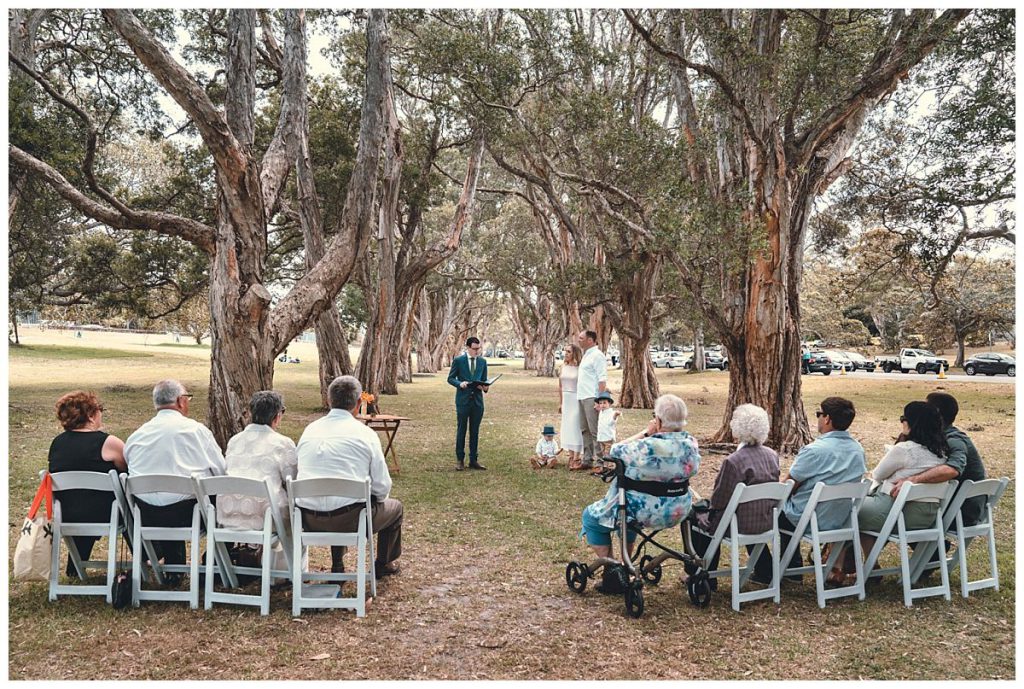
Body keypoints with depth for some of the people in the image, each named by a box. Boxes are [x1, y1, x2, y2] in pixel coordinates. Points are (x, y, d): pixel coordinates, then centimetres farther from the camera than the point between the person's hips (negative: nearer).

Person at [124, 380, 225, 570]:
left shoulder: (135, 437, 6)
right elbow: (222, 471, -1)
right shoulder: (197, 430, -5)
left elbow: (134, 475, 15)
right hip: (187, 514, -5)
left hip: (145, 517, 5)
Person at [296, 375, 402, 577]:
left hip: (307, 519, 5)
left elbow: (297, 472, 14)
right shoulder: (365, 433, -6)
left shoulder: (310, 430, 7)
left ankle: (337, 566, 42)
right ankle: (384, 564, 41)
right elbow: (382, 485, -4)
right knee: (394, 508, 24)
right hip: (348, 519, -5)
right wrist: (379, 498, 19)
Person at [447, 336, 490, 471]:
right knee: (461, 430, 4)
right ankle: (460, 460, 13)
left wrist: (485, 387, -9)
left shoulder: (482, 361, 8)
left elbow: (484, 380, 14)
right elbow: (450, 378, 1)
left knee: (475, 431, 7)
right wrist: (460, 383, -19)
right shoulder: (458, 360, -3)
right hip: (463, 400, -3)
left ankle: (473, 460, 14)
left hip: (477, 400, 3)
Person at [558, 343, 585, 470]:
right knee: (567, 427, 8)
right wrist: (560, 402, 14)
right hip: (566, 399, 6)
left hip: (577, 399, -6)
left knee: (575, 427, -7)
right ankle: (571, 456, 16)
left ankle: (576, 458, -2)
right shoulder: (563, 367, 9)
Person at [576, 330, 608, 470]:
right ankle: (587, 460, 20)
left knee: (595, 430, -9)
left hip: (592, 398, -10)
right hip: (582, 397, 10)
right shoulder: (585, 355, 20)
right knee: (584, 430, 13)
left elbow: (602, 378, -16)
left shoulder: (597, 355, -10)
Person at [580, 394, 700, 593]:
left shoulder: (647, 447, -29)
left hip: (647, 513, -7)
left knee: (592, 515, 16)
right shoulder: (691, 443, -10)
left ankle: (610, 572, 15)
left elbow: (615, 451, -11)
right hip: (678, 512, 7)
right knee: (627, 499, 36)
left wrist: (645, 433, -7)